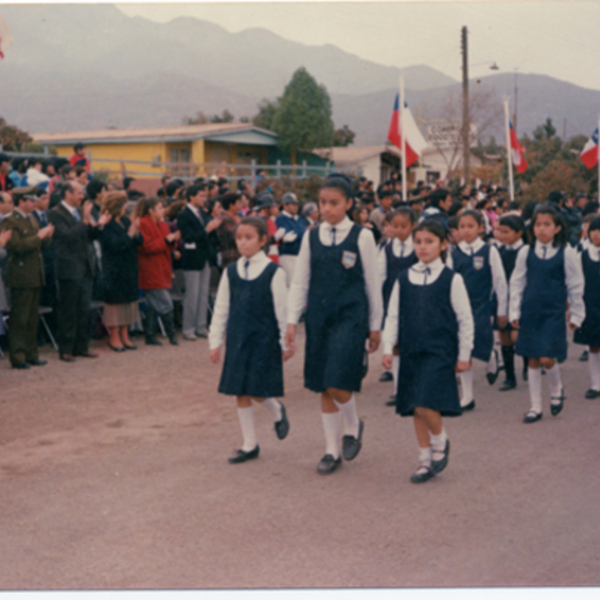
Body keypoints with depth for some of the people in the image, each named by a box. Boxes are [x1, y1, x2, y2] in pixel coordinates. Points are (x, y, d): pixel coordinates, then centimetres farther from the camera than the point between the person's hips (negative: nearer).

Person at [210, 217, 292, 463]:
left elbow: (282, 309, -2)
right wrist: (215, 341, 9)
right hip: (237, 340, 4)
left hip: (264, 340, -4)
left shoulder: (273, 272, -6)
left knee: (258, 391, -8)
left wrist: (285, 343, 0)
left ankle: (277, 411, 26)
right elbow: (221, 309, 10)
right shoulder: (231, 271, 5)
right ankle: (249, 445, 17)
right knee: (240, 392, 6)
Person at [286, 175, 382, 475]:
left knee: (338, 385, -13)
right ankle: (332, 450, 20)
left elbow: (372, 282, 2)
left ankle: (353, 426, 19)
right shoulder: (311, 237, 7)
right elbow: (299, 281, 11)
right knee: (323, 387, 7)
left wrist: (375, 325, 4)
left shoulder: (361, 236, -2)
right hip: (318, 318, 4)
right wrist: (291, 321, 6)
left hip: (350, 318, -4)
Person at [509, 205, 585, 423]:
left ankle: (557, 390, 21)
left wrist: (576, 315, 6)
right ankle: (535, 407, 18)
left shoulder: (566, 253, -4)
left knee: (547, 359, -11)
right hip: (530, 313, 3)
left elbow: (575, 286, 3)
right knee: (533, 360, 7)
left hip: (554, 314, -3)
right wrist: (515, 312, 6)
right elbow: (517, 283, 8)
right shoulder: (526, 252, 2)